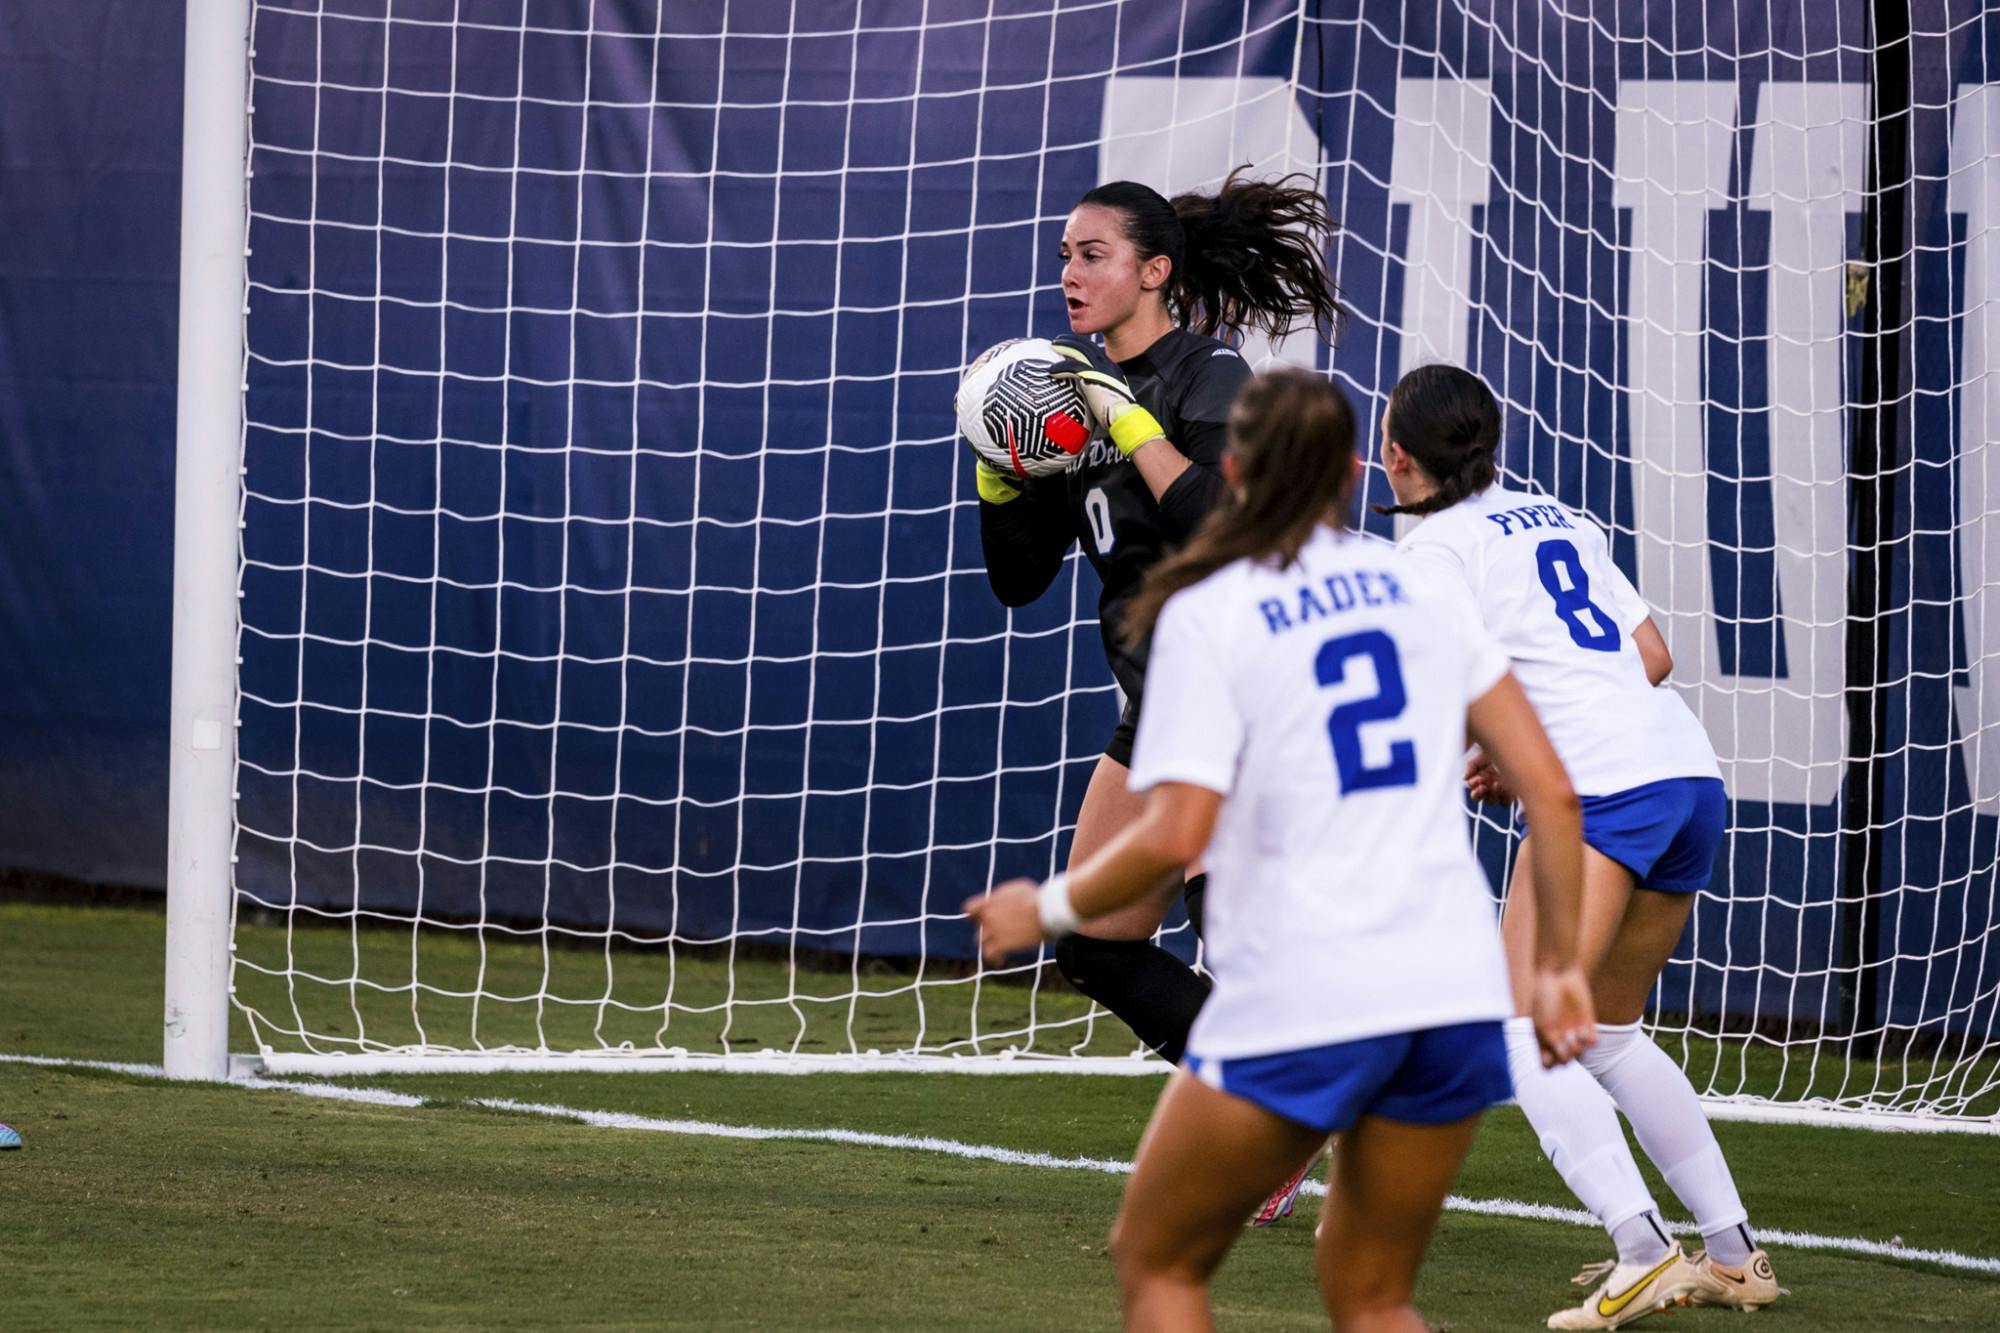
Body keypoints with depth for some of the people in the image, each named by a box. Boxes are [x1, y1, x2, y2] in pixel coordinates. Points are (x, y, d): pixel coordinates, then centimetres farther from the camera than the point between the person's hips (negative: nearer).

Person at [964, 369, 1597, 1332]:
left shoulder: (1206, 612, -2)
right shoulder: (1421, 588, 12)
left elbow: (1174, 836, -11)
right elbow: (1549, 789, 7)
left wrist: (1048, 909, 5)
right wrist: (1559, 964, 14)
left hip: (1297, 1001, -5)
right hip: (1455, 994, 5)